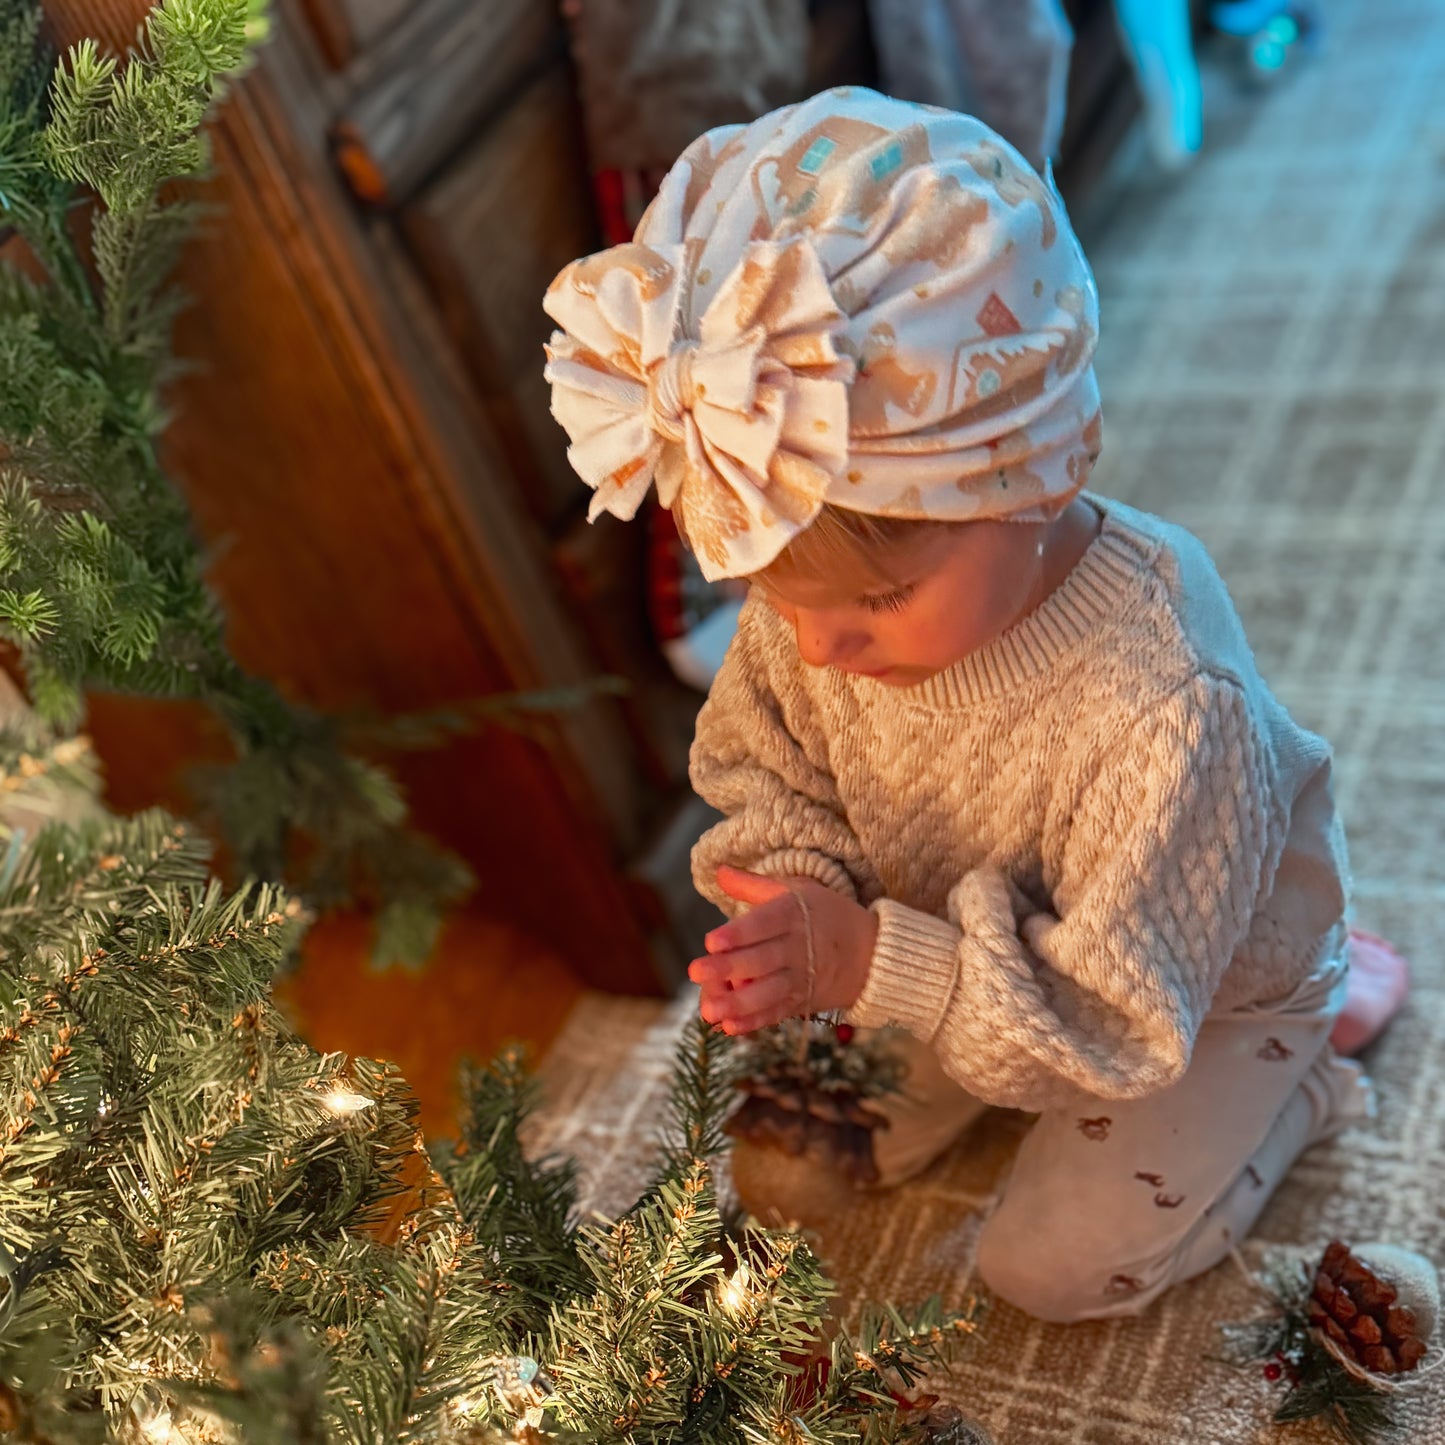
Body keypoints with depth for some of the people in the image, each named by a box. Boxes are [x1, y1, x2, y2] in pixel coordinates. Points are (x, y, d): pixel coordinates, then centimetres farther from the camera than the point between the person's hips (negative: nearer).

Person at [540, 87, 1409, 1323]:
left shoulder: (1164, 702, -45)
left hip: (1197, 984, -5)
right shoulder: (819, 589, -27)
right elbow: (759, 768, -7)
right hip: (968, 937, 6)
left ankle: (1296, 1071, 25)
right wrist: (796, 899, -29)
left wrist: (876, 965, -45)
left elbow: (1113, 1013, -35)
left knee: (1052, 1262, 5)